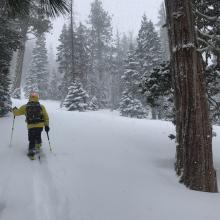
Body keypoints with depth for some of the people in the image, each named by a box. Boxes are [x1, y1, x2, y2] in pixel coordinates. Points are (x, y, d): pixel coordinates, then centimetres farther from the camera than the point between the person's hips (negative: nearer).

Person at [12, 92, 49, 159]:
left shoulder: (25, 107, 1)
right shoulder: (41, 107, 4)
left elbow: (17, 113, 11)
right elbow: (46, 117, 4)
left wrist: (14, 109, 33)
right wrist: (46, 125, 11)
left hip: (31, 126, -1)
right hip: (40, 126, 1)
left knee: (32, 140, 8)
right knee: (38, 136, 26)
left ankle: (31, 152, -3)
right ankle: (38, 146, 34)